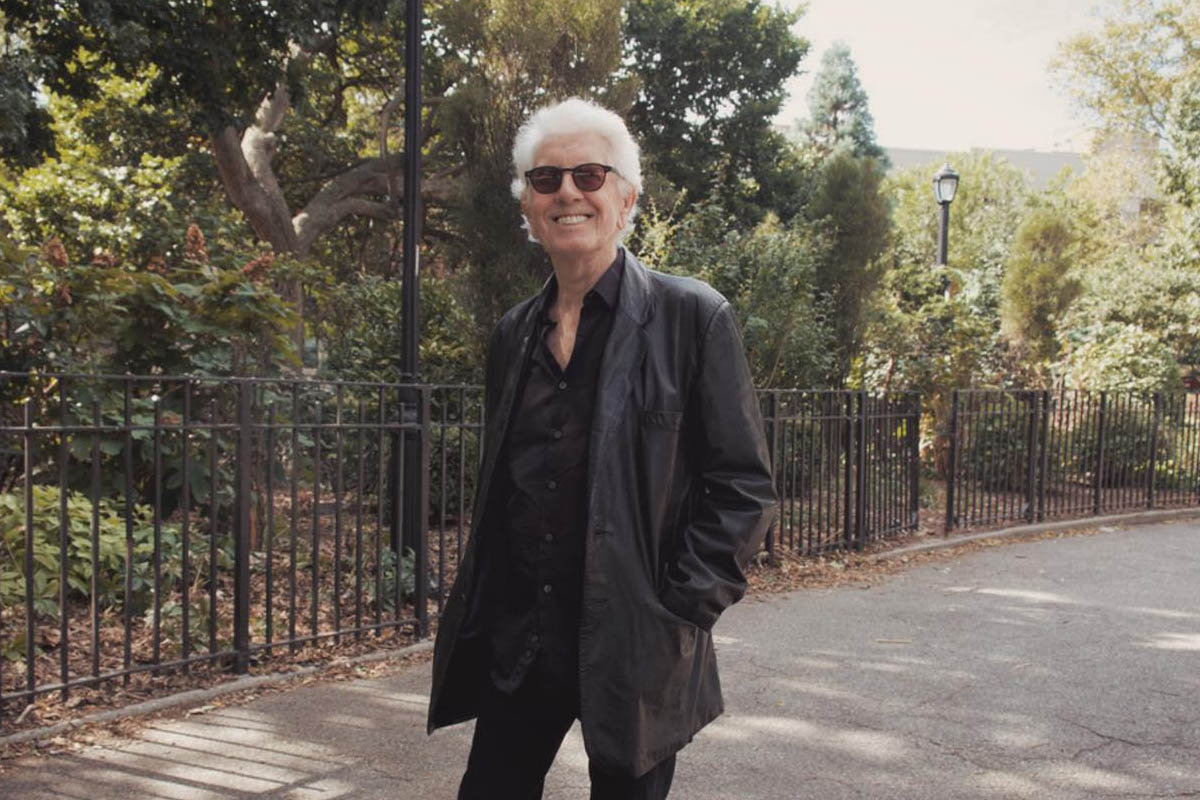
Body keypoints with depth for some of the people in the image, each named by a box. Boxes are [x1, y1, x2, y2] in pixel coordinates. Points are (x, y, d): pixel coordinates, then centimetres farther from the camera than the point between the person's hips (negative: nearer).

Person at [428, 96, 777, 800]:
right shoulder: (515, 334, 10)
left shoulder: (693, 318, -6)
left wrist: (678, 615, -12)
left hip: (634, 653, -4)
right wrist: (479, 611, 10)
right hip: (516, 647, 5)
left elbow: (744, 488, -7)